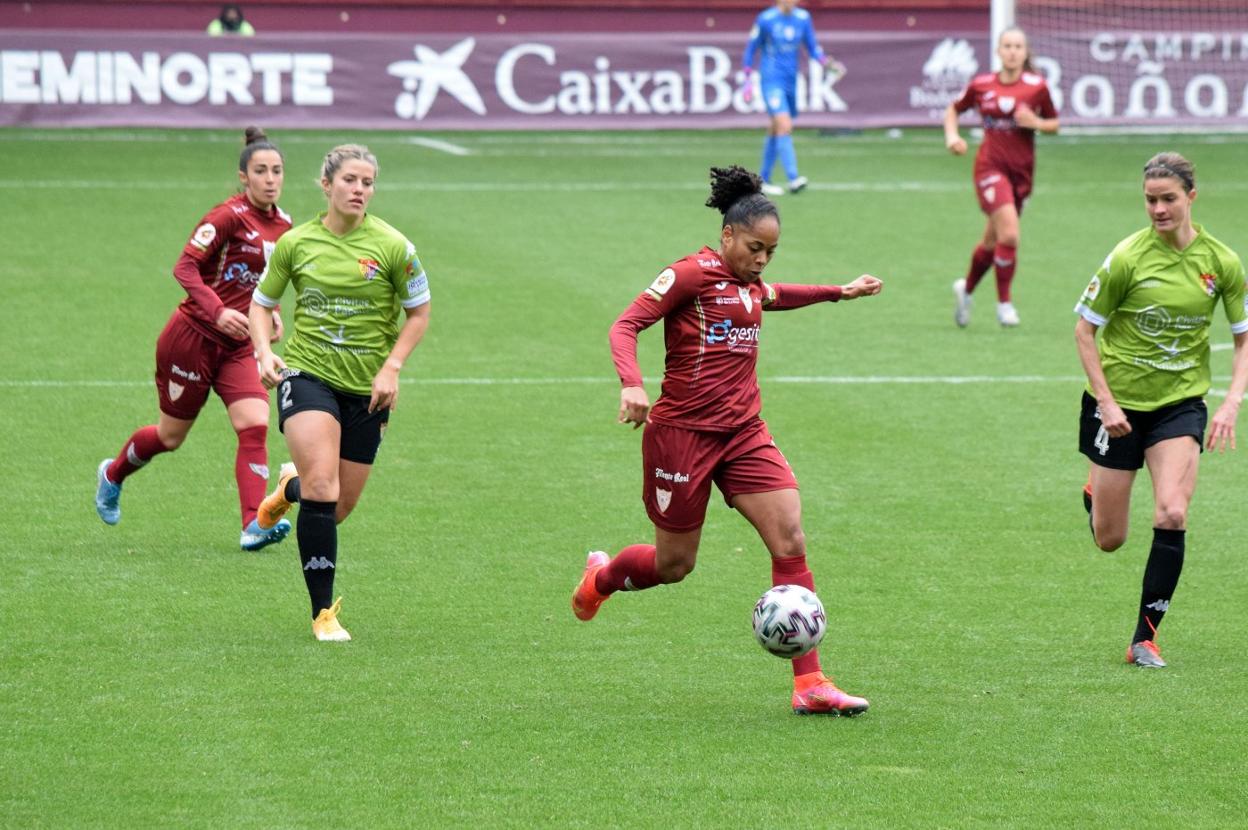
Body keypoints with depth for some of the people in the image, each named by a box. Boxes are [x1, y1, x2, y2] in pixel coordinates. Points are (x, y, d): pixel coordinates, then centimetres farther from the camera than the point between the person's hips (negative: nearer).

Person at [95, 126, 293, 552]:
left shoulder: (282, 224, 6)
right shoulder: (230, 216, -18)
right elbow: (185, 267, -22)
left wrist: (271, 313, 4)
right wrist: (217, 312, -33)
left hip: (238, 345, 6)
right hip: (193, 337, -6)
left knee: (255, 425, -15)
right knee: (171, 435, 10)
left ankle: (255, 525, -20)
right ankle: (113, 474, 40)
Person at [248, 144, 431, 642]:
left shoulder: (391, 246, -5)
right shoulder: (296, 243, -1)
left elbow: (419, 312, 4)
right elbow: (261, 302, 11)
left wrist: (391, 368, -8)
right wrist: (264, 351, -6)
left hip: (366, 389, 1)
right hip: (307, 373, -1)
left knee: (338, 507, 8)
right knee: (322, 486, -21)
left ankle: (290, 489, 47)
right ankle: (323, 612, -11)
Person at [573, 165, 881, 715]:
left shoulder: (750, 286, 12)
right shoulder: (692, 274, -12)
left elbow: (776, 296, 38)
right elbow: (625, 326, -17)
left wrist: (839, 292, 38)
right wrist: (631, 384, -34)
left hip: (743, 434, 6)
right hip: (682, 433, -6)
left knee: (790, 540, -10)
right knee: (674, 565, 7)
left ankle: (809, 684, -10)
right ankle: (600, 577, 43)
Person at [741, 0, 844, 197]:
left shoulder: (803, 18, 5)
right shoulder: (765, 20, -7)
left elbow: (813, 49, 11)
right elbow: (751, 48, 2)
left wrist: (830, 64, -7)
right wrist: (748, 80, 0)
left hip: (791, 82, 5)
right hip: (771, 80, -5)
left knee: (776, 130, 12)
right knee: (785, 125, -20)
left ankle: (763, 179, 24)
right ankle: (793, 179, -26)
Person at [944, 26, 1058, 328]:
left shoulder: (1036, 86, -2)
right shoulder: (981, 85, -1)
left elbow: (1054, 123, 8)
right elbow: (953, 110, 15)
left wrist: (1036, 123, -13)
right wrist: (952, 136, -2)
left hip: (1022, 171, 3)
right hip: (990, 166, -3)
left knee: (993, 240, 13)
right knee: (1009, 234, -19)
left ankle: (966, 288, 41)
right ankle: (1004, 303, -4)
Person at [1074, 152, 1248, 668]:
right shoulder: (1128, 257, -14)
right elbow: (1085, 330, -5)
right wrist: (1106, 402, -12)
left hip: (1180, 403, 1)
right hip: (1119, 402, -1)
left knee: (1171, 515, -19)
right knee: (1109, 541, 5)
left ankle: (1145, 637, -6)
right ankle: (1094, 491, 44)